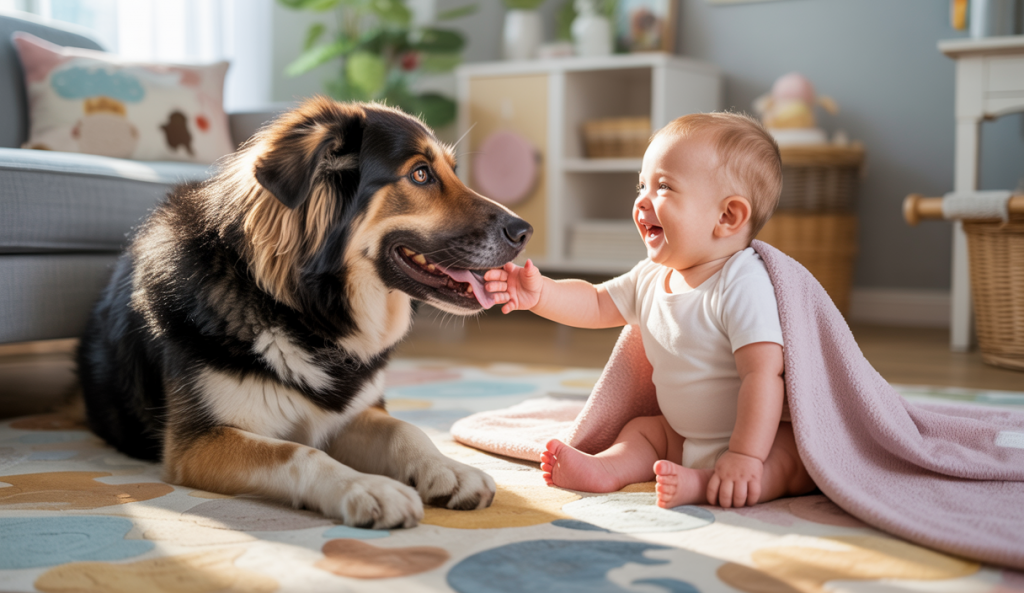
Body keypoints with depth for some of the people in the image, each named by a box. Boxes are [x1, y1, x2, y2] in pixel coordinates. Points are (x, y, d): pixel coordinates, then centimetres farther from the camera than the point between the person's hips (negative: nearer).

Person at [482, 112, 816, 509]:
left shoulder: (743, 285, -26)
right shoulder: (650, 278, 1)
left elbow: (762, 375, -32)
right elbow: (596, 304, 12)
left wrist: (745, 456, -37)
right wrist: (539, 294, -7)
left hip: (758, 434, -8)